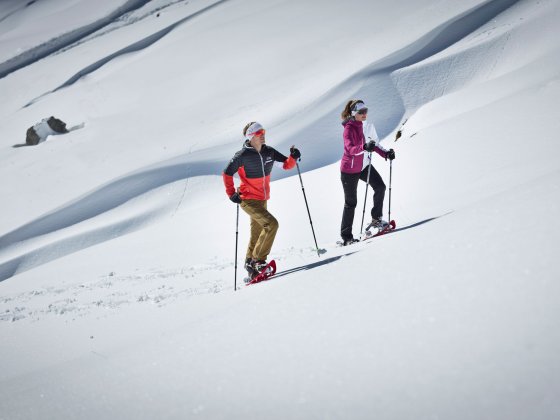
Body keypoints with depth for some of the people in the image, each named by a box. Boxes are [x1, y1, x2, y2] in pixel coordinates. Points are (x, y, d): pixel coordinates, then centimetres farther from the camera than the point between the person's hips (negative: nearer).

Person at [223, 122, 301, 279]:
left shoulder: (269, 152, 1)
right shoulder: (243, 155, -15)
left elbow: (286, 165, 4)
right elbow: (227, 173, -6)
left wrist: (293, 157, -16)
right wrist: (232, 194, -10)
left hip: (262, 199, 7)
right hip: (248, 199, -7)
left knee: (257, 234, 16)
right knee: (271, 224, -23)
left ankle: (250, 266, 32)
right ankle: (258, 260, -16)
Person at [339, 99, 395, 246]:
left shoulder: (366, 126, 0)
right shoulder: (349, 128, -22)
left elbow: (373, 144, 11)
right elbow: (350, 148, -37)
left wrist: (385, 153, -3)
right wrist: (364, 147, -55)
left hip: (364, 166, 6)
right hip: (350, 169, -6)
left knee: (380, 187, -9)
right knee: (351, 202, 0)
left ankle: (376, 219, 8)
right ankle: (346, 237, 9)